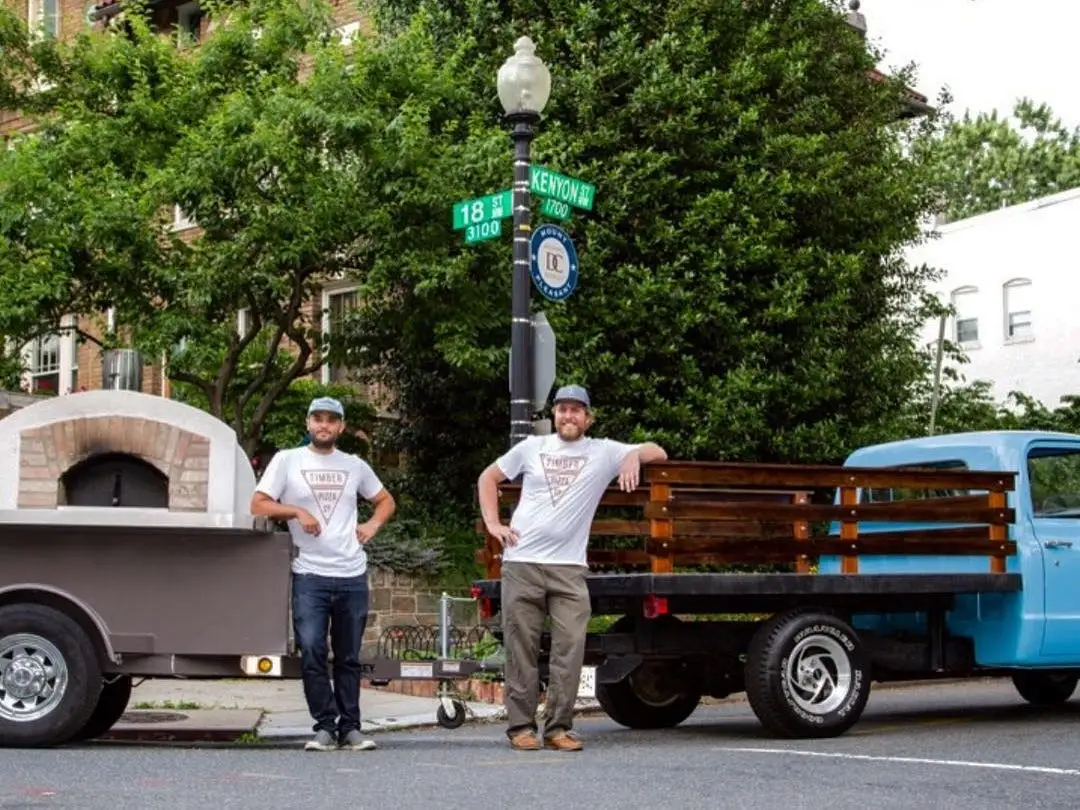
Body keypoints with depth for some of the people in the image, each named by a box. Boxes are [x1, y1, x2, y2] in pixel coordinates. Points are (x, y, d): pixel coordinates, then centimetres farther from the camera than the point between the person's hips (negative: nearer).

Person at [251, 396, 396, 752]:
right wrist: (296, 511, -12)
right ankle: (325, 726, 0)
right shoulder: (287, 460, 5)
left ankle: (350, 728, 13)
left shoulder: (355, 466, 13)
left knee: (349, 657, 7)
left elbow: (386, 500, 26)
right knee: (312, 652, -9)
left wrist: (372, 525, 7)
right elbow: (258, 505, 1)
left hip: (352, 575, 3)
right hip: (309, 575, -2)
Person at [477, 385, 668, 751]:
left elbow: (658, 453, 6)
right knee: (521, 648, 2)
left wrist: (636, 456, -15)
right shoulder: (531, 447, 11)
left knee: (570, 648, -6)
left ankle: (558, 727, 3)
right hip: (522, 563, 1)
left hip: (569, 568, 0)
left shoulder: (603, 452, 7)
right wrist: (492, 523, 7)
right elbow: (488, 478, 20)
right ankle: (521, 726, 10)